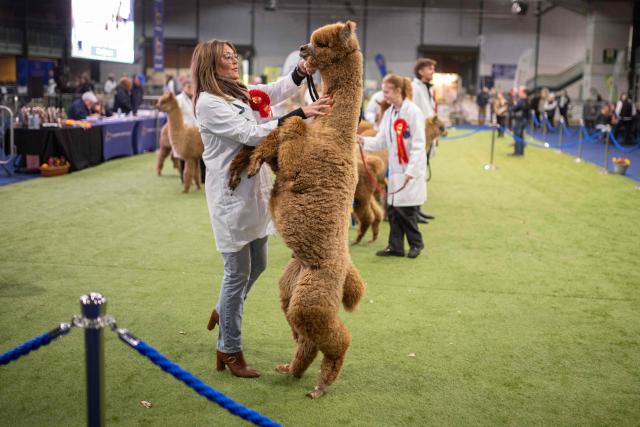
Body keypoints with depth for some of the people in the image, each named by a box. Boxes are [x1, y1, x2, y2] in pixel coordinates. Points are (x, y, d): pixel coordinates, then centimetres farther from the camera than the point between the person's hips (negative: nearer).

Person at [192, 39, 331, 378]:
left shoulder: (238, 93, 13)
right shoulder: (208, 102, -14)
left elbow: (275, 91, 10)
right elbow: (251, 134, -22)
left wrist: (301, 73, -10)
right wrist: (300, 114, -26)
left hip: (254, 190, 9)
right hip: (231, 196, -9)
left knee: (257, 264, 19)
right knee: (238, 272, -1)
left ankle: (223, 312, 44)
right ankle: (229, 351, 13)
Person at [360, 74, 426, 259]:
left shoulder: (413, 112, -13)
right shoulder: (389, 113, 8)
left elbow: (418, 145, -15)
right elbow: (381, 141, 7)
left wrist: (411, 171, -20)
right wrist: (363, 140, -11)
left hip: (412, 170, -7)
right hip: (395, 168, 7)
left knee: (406, 208, -2)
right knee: (392, 208, 5)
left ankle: (416, 243, 17)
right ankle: (396, 246, 14)